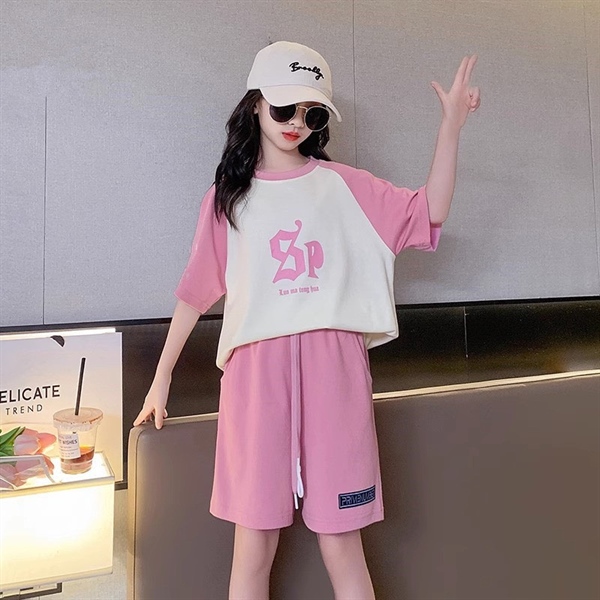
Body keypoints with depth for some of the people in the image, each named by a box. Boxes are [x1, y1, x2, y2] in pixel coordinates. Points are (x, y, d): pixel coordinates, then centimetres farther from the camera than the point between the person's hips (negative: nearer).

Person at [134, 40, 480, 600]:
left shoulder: (342, 185, 9)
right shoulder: (227, 196, 10)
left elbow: (429, 212, 2)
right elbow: (197, 290, 10)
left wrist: (451, 122, -5)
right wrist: (161, 377, 12)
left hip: (332, 370, 0)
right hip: (257, 371, 1)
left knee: (342, 544, 7)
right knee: (254, 543, 7)